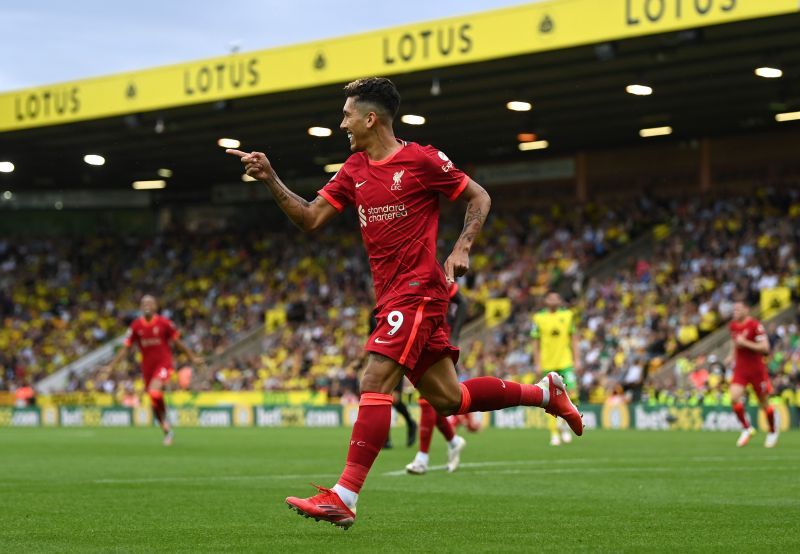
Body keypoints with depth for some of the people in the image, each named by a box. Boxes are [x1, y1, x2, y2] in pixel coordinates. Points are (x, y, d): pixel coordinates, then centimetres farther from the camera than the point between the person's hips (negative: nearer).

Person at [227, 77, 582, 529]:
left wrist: (462, 249, -10)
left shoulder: (422, 160, -6)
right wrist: (271, 180, 1)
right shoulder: (354, 171, 14)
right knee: (447, 399, 10)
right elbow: (310, 219, 12)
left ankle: (344, 497, -21)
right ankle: (545, 392, 28)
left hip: (418, 290, -8)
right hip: (392, 296, 8)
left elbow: (479, 197, 2)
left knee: (375, 384, -18)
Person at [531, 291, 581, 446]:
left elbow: (573, 339, 9)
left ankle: (564, 424, 12)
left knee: (572, 394, -10)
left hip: (565, 363, 1)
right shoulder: (539, 318, 2)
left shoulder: (567, 315, 6)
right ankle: (554, 433, 9)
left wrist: (577, 359, 3)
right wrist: (538, 364, -1)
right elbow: (536, 343, 4)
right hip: (548, 364, -1)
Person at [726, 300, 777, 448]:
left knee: (764, 403, 6)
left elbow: (765, 348, -19)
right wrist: (732, 356, 9)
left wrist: (745, 343, -25)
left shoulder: (755, 325, -15)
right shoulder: (733, 326, 6)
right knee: (734, 398, -16)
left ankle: (773, 432, 29)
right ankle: (746, 428, 2)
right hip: (740, 368, 5)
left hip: (757, 368, -5)